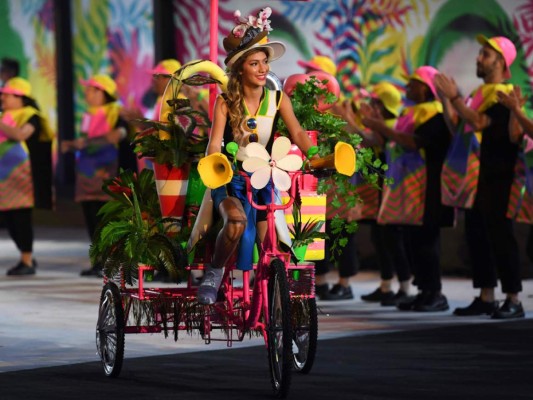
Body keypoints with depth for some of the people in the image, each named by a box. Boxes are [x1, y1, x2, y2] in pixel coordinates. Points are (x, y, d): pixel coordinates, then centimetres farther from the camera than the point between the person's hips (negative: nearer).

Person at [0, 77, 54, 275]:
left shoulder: (30, 116, -6)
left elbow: (21, 134, -23)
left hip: (20, 172, -8)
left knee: (21, 216, -7)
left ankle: (27, 262, -1)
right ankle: (27, 258, 19)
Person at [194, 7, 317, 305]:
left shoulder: (277, 99, 1)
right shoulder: (226, 102, -6)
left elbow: (297, 133, -6)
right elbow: (215, 144, -13)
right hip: (231, 179, -3)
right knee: (237, 222, -34)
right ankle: (214, 273, -11)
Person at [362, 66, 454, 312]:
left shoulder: (434, 113, -9)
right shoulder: (411, 112, 20)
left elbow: (416, 143, -21)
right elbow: (400, 142, 21)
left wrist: (383, 129, -19)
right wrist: (380, 130, 10)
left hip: (425, 185, -9)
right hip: (408, 183, 9)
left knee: (425, 237, -10)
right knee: (414, 239, 6)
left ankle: (436, 294, -8)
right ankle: (424, 291, 9)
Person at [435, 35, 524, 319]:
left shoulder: (502, 93, -9)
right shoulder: (479, 93, 18)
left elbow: (479, 122, -22)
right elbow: (457, 128, 16)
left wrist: (454, 97, -20)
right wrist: (446, 100, 7)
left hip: (494, 178, -9)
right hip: (473, 177, 9)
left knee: (499, 234, -9)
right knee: (476, 235, 9)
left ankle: (513, 299, -6)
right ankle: (486, 297, 15)